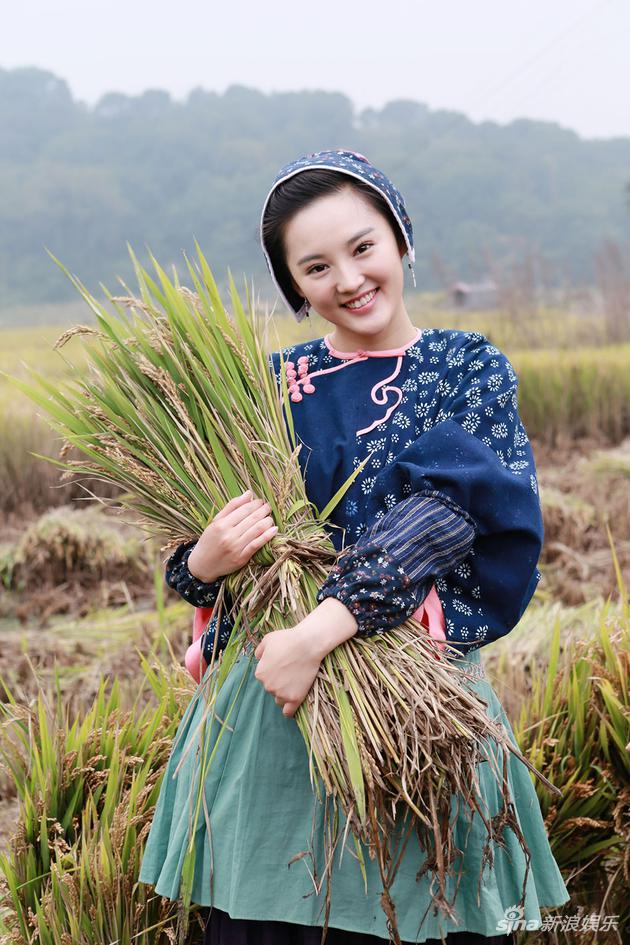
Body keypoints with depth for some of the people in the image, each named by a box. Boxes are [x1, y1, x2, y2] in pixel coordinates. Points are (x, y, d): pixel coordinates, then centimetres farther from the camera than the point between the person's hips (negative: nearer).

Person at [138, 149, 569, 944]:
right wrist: (205, 562, -18)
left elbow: (443, 516, -16)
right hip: (272, 699, 2)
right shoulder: (273, 385, 5)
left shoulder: (469, 370, 1)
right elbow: (197, 564, 6)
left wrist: (321, 631, -26)